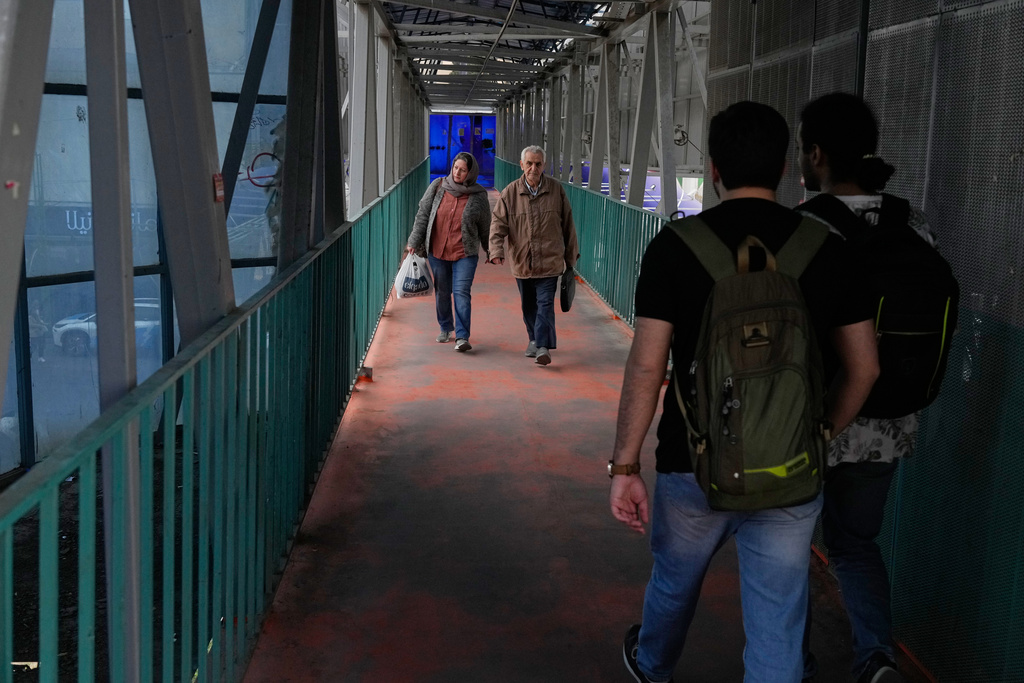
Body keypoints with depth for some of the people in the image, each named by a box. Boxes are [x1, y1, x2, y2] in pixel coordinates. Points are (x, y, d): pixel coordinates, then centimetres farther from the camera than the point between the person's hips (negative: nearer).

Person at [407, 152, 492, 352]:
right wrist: (414, 241, 1)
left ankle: (462, 337, -12)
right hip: (437, 251, 3)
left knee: (462, 292, -12)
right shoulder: (437, 187, 0)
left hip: (465, 253, -3)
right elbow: (422, 215, 5)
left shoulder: (478, 196, -4)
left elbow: (485, 227, 6)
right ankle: (445, 328, 32)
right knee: (442, 292, 12)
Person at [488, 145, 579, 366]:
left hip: (549, 260, -2)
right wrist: (497, 249, -21)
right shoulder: (510, 192, -1)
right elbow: (498, 223, -4)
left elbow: (567, 223, 8)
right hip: (522, 261, 2)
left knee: (545, 303, -11)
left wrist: (571, 254, 11)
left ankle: (543, 347, -14)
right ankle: (534, 340, 33)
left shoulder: (556, 189, 0)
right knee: (528, 305, 14)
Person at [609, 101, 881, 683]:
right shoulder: (825, 248, -3)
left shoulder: (675, 246, -9)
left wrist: (625, 466, -6)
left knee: (674, 582, 27)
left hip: (693, 464, 0)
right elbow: (863, 368, 1)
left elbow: (647, 365, -12)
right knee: (778, 633, 10)